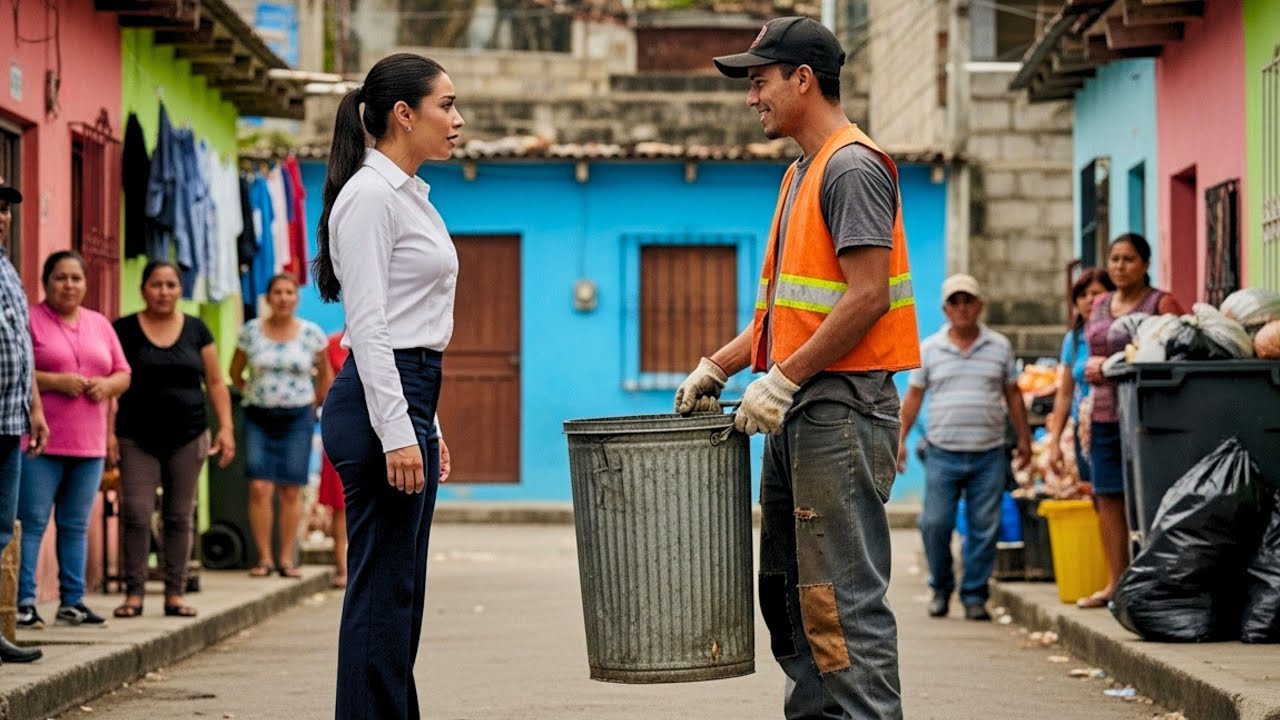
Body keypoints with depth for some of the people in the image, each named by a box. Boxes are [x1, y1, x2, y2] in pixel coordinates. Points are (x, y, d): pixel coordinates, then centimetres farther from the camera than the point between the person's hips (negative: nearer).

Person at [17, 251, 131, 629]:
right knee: (32, 523, -7)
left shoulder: (100, 325, 17)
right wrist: (55, 381, -18)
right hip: (41, 442, -5)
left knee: (76, 526, 9)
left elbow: (123, 374, 18)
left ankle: (72, 601, 13)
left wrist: (107, 385, -3)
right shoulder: (29, 320, -1)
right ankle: (24, 602, -6)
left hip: (89, 445, 5)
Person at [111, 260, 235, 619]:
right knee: (137, 515, -9)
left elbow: (215, 383, 11)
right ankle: (134, 593, -4)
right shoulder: (124, 330, 3)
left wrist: (226, 428, 2)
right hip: (137, 440, -2)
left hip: (187, 439, 2)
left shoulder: (196, 330, 9)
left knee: (180, 518, 3)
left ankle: (175, 595, 8)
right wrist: (107, 430, -7)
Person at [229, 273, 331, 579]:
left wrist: (314, 405, 10)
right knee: (259, 488, -9)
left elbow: (325, 375, 14)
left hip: (297, 419, 0)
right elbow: (235, 373, 14)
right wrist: (254, 394, 9)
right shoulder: (251, 331, 1)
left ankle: (287, 559, 5)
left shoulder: (311, 333, 2)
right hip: (258, 418, 0)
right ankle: (264, 558, -3)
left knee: (291, 491, 0)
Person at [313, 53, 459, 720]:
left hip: (408, 400, 10)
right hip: (380, 401, -10)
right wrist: (396, 433, -24)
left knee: (400, 591, 11)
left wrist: (426, 427, 21)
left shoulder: (408, 195, 18)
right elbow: (367, 325, -19)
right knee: (382, 590, -7)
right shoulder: (370, 196, -13)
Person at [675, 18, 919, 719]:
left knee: (841, 596, -11)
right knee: (787, 585, 13)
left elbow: (868, 297, -21)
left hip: (841, 406, -11)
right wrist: (718, 366, 17)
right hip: (799, 409, 11)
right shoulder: (801, 175, 19)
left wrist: (783, 379, -20)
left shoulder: (851, 168, -12)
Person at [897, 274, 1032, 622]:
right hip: (943, 453, 0)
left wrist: (1024, 437, 13)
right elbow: (914, 396, 11)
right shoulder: (930, 349, 7)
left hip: (989, 454, 1)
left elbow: (1012, 395, 15)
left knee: (984, 528, -1)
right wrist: (900, 439, 5)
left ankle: (974, 596, 8)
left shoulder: (1000, 347, 9)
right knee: (935, 524, -5)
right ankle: (941, 588, 13)